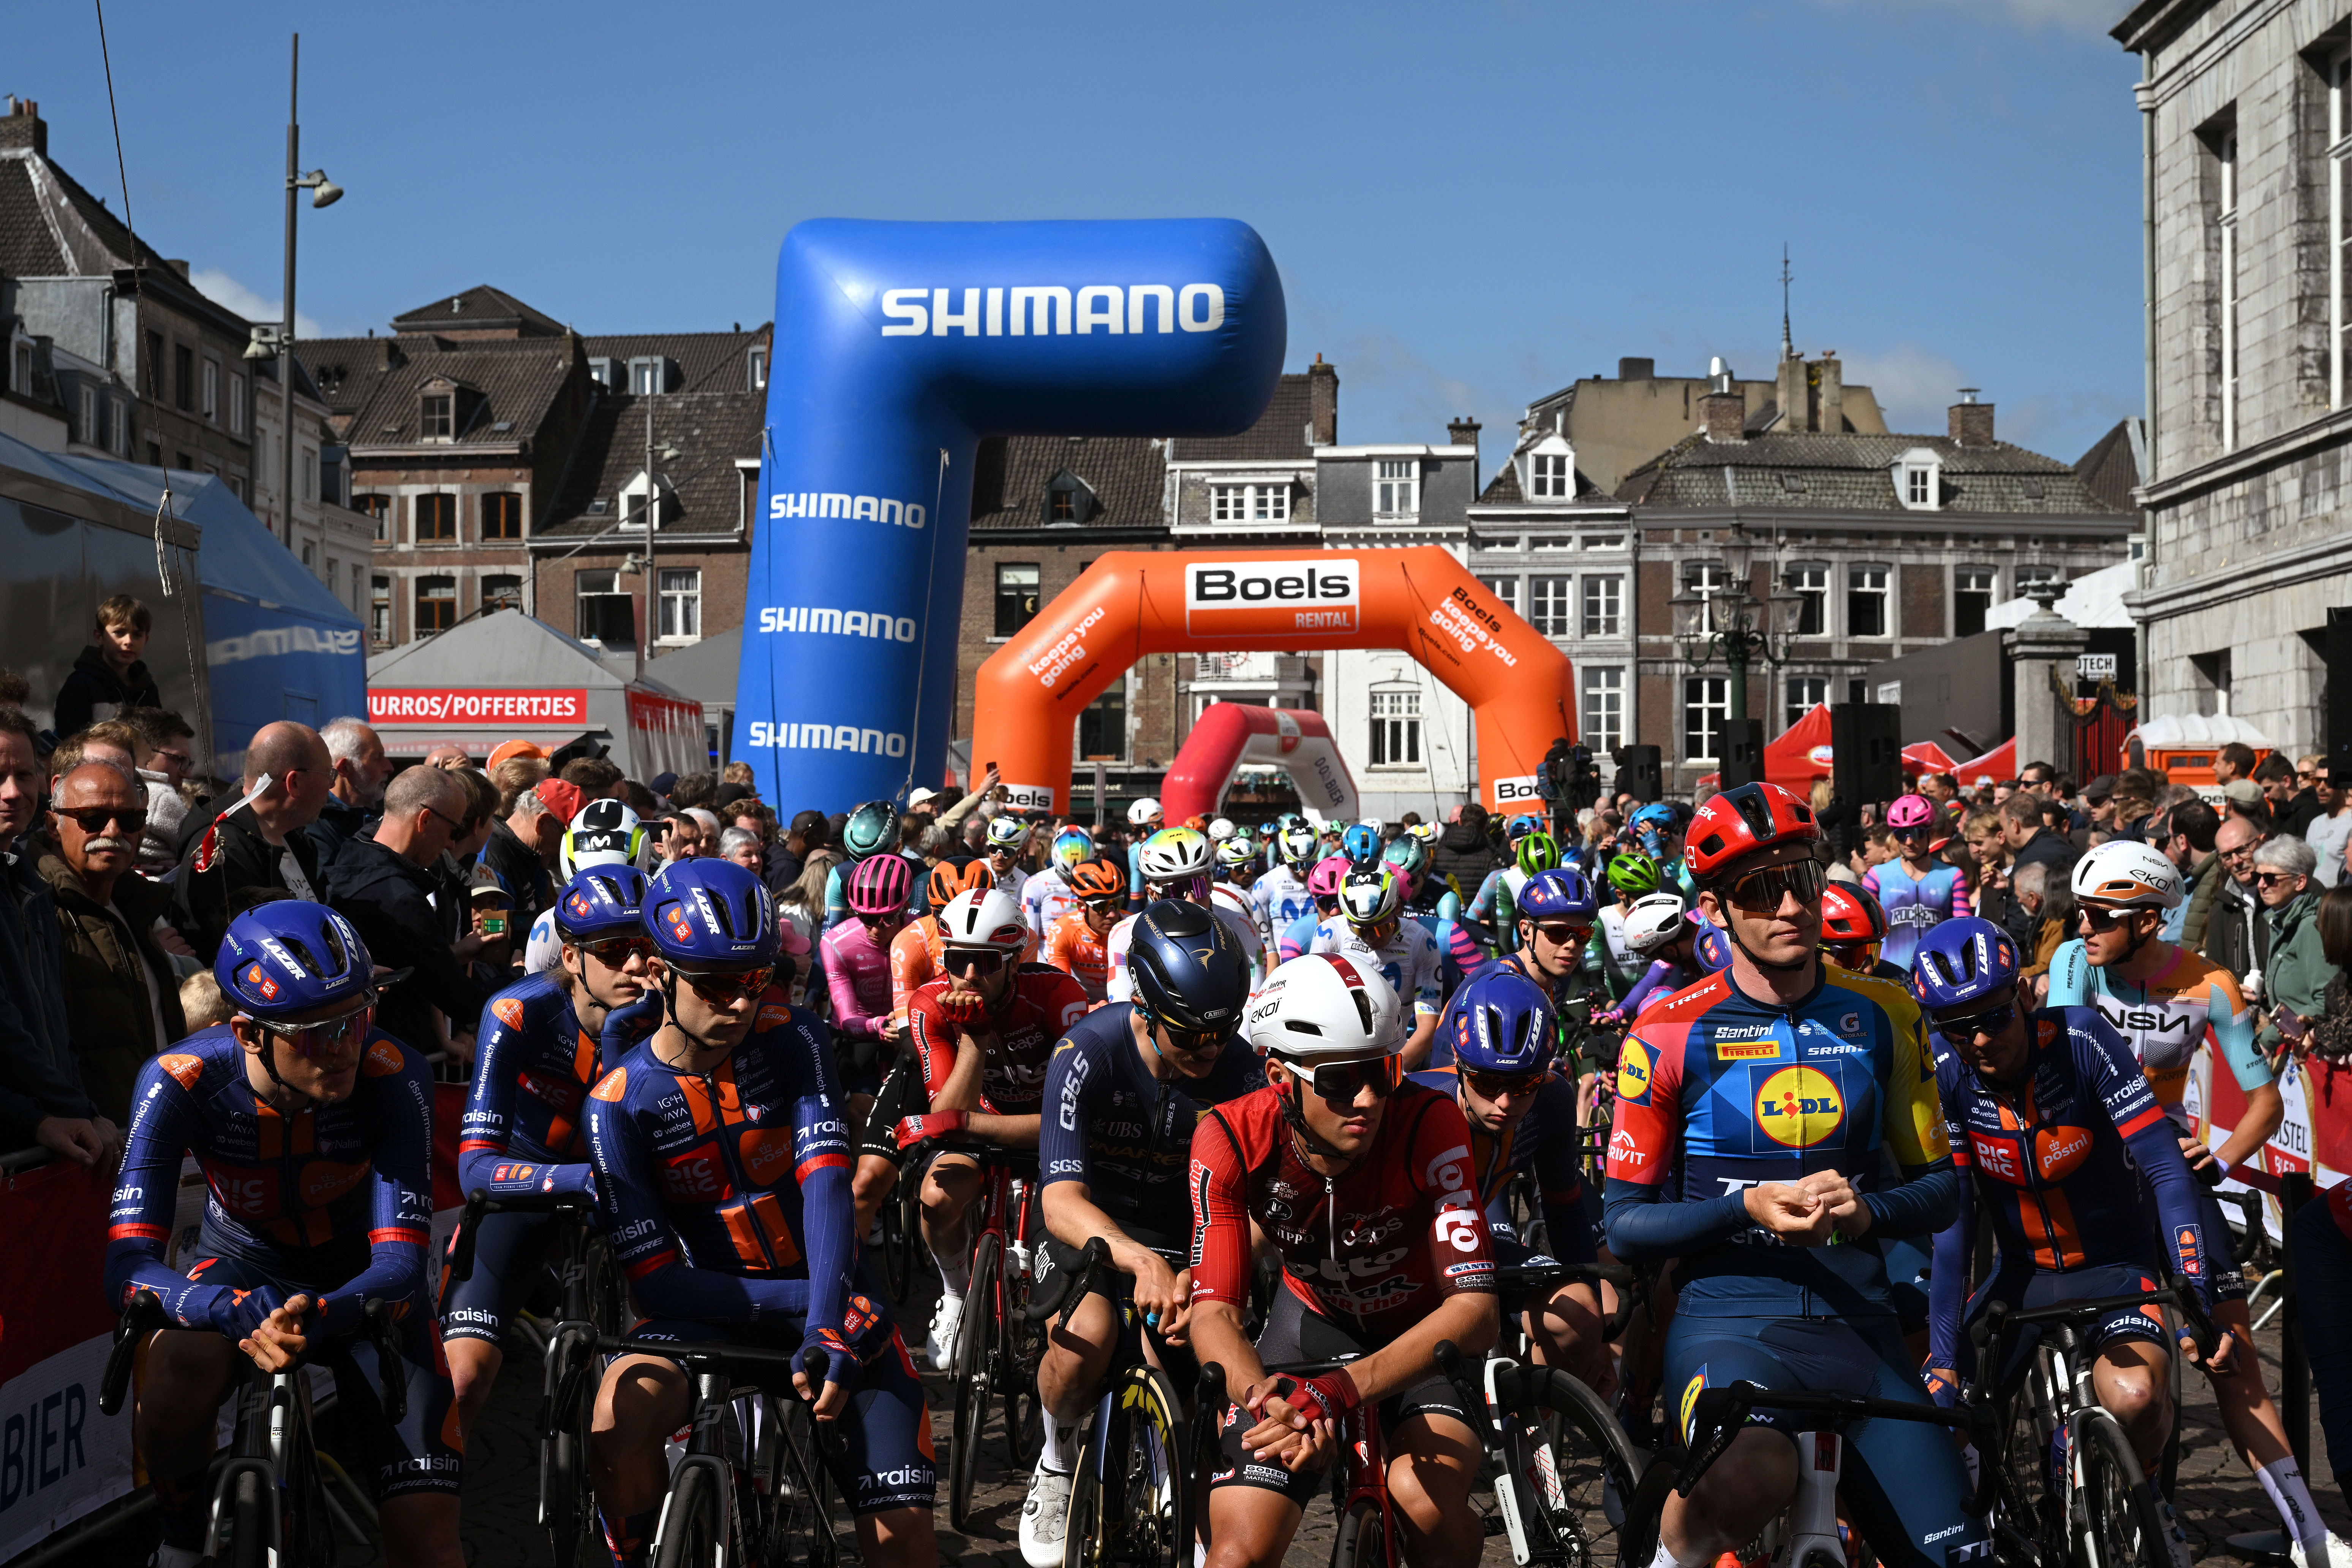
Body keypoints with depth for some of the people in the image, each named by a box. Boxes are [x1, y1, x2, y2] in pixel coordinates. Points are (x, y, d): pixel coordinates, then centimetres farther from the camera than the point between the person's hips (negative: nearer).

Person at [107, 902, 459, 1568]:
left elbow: (399, 1263, -32)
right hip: (245, 1264, 0)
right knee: (177, 1373, -36)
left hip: (358, 1282, 0)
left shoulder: (393, 1078, -30)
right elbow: (130, 1266, -32)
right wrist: (241, 1311, -52)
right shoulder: (181, 1081, -28)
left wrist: (316, 1319, -54)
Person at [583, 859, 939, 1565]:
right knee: (625, 1408, -33)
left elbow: (827, 1188, -20)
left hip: (832, 1307, 1)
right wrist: (795, 1301, -24)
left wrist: (824, 1323, -35)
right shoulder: (620, 1103, -11)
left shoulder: (792, 1039, -9)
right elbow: (658, 1283, -14)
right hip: (719, 1314, -1)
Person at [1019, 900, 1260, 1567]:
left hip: (1181, 1237, 2)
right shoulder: (1088, 1052, -25)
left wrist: (1197, 1274, -43)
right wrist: (1140, 1260, -53)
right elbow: (1062, 1200, -34)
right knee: (1086, 1335, -34)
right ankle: (1057, 1461, -2)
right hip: (1092, 1229, -2)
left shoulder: (1237, 1072, -17)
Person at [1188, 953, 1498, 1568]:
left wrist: (1337, 1391, -49)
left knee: (1425, 1499, -31)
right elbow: (1214, 1311, -26)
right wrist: (1268, 1399, -49)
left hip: (1423, 1334, -1)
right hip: (1315, 1318, 2)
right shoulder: (1231, 1140, -26)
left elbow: (1475, 1310, -36)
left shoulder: (1430, 1123, -32)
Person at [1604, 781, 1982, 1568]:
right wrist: (1749, 1208, -17)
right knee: (1752, 1479, -35)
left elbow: (1939, 1186, 11)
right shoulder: (1672, 1036, -2)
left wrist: (1867, 1211, -11)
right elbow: (1625, 1222, -1)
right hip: (1728, 1319, -3)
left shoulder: (1881, 1017, 8)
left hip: (1859, 1327, 4)